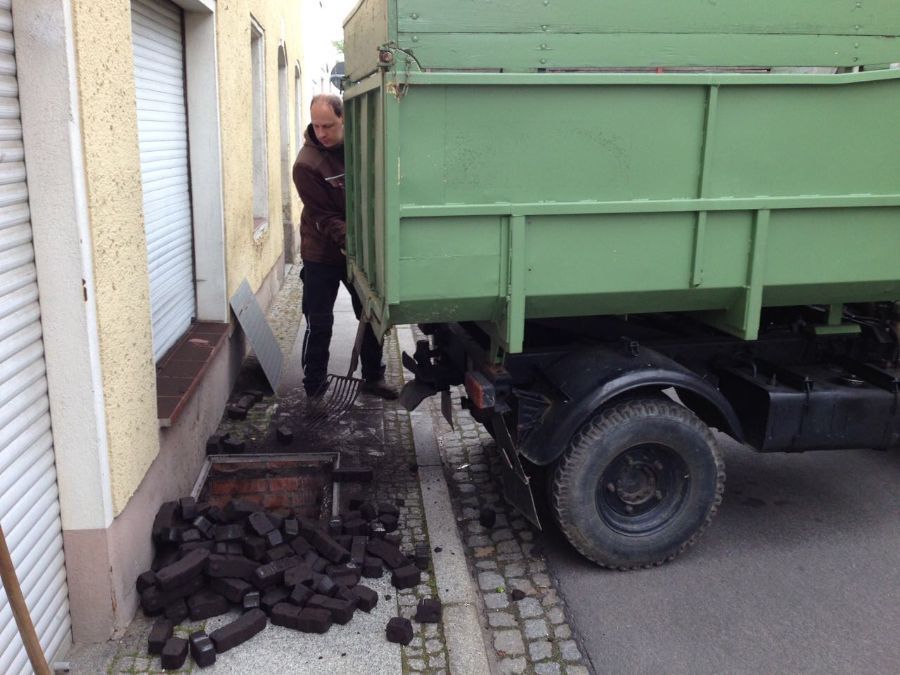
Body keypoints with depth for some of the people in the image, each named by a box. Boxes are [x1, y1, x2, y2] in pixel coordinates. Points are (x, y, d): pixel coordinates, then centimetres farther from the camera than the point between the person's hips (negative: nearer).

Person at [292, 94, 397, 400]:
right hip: (322, 253, -5)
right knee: (319, 325, -1)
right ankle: (314, 389, 12)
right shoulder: (306, 164, -18)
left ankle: (373, 377, 28)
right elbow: (324, 217, -18)